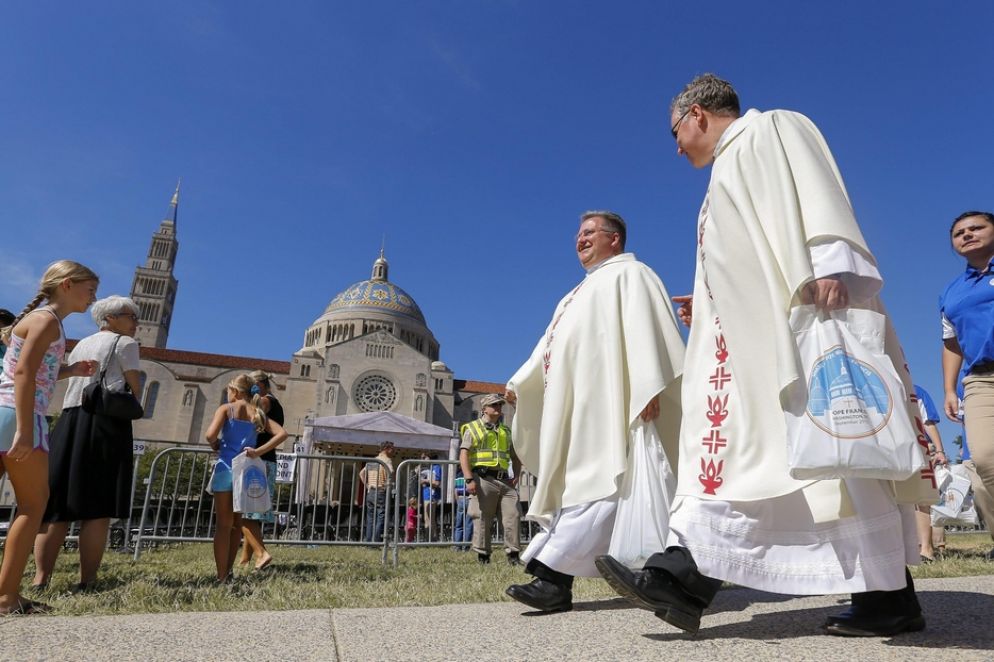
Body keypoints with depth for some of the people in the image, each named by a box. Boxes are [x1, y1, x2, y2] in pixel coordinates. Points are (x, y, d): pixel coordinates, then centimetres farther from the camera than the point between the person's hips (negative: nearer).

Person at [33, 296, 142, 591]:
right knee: (98, 508, -7)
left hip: (69, 420, 7)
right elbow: (135, 389, -1)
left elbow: (73, 384, 21)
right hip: (107, 422, -7)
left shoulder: (80, 345, 25)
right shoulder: (125, 343, 4)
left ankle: (40, 579, -2)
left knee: (56, 505, 4)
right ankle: (86, 581, -8)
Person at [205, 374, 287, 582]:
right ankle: (228, 571, 23)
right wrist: (258, 451, -4)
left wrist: (215, 445, 6)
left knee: (223, 524, 4)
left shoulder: (226, 409, -1)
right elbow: (282, 433, -2)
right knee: (237, 522, 17)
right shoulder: (259, 414, 10)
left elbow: (211, 435, -16)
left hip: (226, 468, -3)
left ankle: (221, 576, 5)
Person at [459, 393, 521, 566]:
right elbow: (464, 455, -4)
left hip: (504, 480, 5)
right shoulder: (473, 428, 6)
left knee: (512, 515, -2)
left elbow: (515, 456, 27)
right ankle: (482, 555, 10)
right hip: (483, 479, -5)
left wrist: (516, 475, 11)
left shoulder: (505, 431, 22)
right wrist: (469, 479, -15)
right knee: (482, 519, -1)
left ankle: (513, 554, 5)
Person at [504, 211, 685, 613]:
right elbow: (549, 346, 30)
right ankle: (556, 581, 4)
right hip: (575, 405, 9)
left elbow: (643, 330, -12)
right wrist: (519, 383, 22)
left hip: (607, 400, -9)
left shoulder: (628, 273, 4)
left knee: (595, 482, -16)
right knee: (574, 484, 3)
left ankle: (550, 575, -24)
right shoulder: (581, 294, 30)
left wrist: (647, 386, -24)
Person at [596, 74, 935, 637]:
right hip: (755, 332, 9)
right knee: (733, 441, -6)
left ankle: (891, 595, -3)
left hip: (796, 315, -9)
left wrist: (826, 269, -26)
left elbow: (813, 194, -13)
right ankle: (686, 575, -13)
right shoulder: (734, 170, 32)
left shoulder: (772, 130, 7)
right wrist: (711, 304, 31)